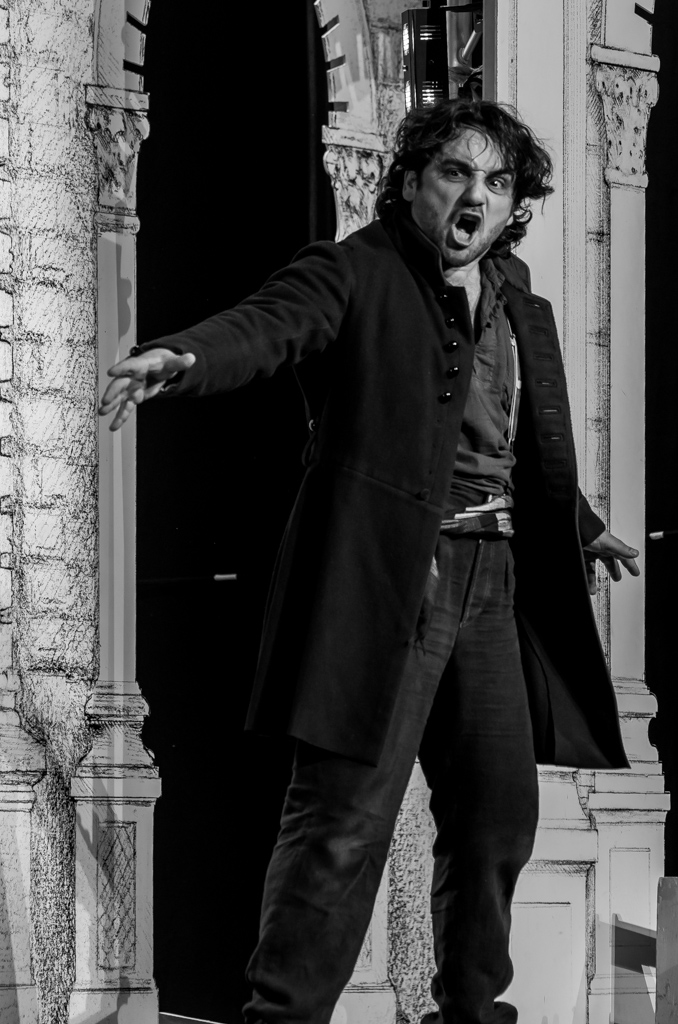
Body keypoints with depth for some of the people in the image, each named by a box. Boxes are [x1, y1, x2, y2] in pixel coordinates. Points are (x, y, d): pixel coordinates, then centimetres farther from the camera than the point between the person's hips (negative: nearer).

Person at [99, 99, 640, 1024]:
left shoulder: (521, 310, 17)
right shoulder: (354, 274, -4)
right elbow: (269, 323, -24)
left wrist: (582, 530, 22)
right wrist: (183, 358, -42)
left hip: (494, 582, 7)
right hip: (384, 575, -7)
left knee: (500, 811, 14)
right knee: (346, 817, -10)